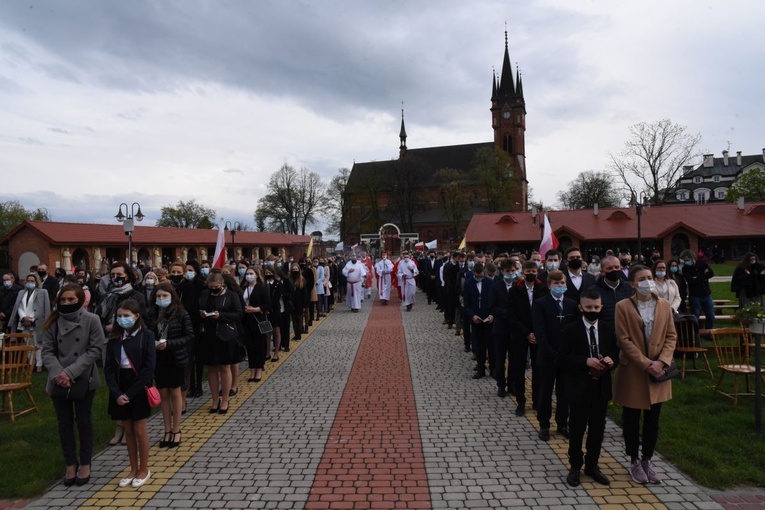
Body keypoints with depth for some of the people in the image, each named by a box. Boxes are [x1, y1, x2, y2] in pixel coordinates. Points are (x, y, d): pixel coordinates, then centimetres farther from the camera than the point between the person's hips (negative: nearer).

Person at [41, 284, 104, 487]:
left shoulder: (91, 320, -9)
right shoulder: (53, 322, 0)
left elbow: (95, 350, -12)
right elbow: (47, 351, -1)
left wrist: (71, 372, -18)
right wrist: (58, 373, -17)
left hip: (84, 380, -3)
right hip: (59, 382, 3)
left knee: (84, 421, 9)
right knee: (64, 423, 11)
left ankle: (85, 464, 24)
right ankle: (71, 464, 26)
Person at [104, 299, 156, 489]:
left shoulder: (146, 335, -10)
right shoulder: (114, 338, 3)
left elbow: (149, 367, -14)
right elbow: (108, 367, 0)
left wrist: (130, 393, -15)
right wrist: (117, 393, -12)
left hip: (138, 387, -4)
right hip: (119, 388, 4)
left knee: (139, 431, 5)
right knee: (128, 431, 13)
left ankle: (144, 470, 22)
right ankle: (133, 469, 28)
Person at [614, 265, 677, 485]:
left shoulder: (665, 305, 3)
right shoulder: (623, 306, -9)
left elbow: (671, 336, 3)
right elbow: (624, 340, -12)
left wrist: (662, 361, -11)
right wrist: (646, 364, -16)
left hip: (658, 371, 4)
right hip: (632, 372, -3)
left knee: (653, 419, 13)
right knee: (631, 419, 9)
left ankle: (647, 460, 30)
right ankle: (634, 461, 26)